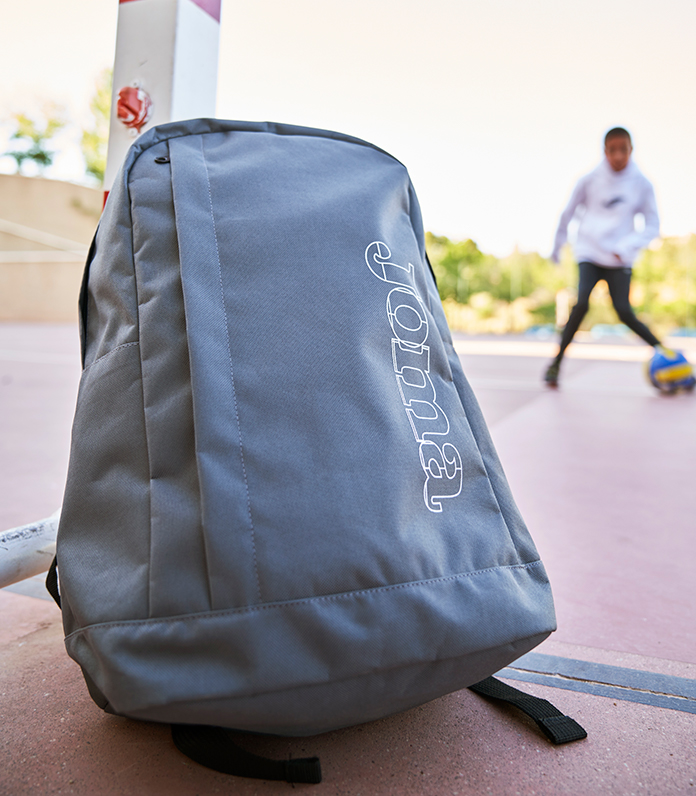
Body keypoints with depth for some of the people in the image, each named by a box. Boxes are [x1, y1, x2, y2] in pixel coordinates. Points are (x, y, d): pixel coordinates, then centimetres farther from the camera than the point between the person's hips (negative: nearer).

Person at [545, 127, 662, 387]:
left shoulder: (641, 183, -1)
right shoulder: (590, 180, -2)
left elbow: (652, 226, 2)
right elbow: (567, 214, 12)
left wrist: (627, 247, -14)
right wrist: (557, 246, 19)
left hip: (620, 259, 0)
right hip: (590, 252, 0)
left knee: (625, 312, -13)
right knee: (581, 304, -20)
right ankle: (556, 363, -13)